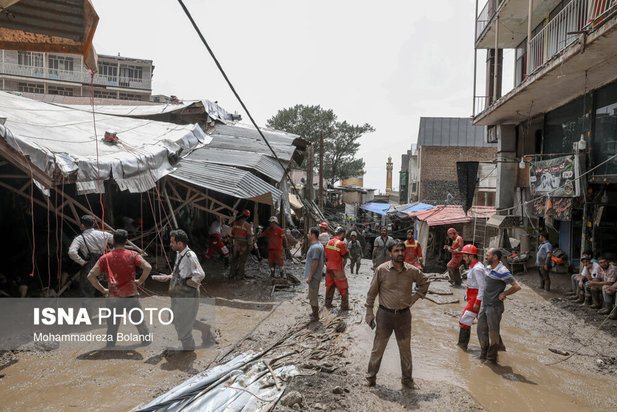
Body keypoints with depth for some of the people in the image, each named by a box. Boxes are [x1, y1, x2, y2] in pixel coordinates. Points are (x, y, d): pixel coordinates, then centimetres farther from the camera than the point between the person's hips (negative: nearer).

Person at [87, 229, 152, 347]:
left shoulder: (105, 258, -1)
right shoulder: (132, 255, -5)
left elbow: (91, 276, -8)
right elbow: (148, 268, -19)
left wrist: (103, 290, 0)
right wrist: (140, 281, -4)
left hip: (113, 298, 0)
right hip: (131, 296, 0)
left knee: (112, 325, 14)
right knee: (140, 320, 19)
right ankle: (146, 340, 32)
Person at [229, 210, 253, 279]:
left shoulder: (235, 223, 1)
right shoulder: (247, 225, -16)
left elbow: (232, 233, 12)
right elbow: (249, 236, -15)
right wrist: (250, 245, -8)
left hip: (236, 243, 5)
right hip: (243, 245, -5)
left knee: (235, 259, 15)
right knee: (242, 260, 6)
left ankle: (231, 274, 19)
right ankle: (240, 275, 10)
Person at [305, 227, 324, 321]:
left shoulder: (315, 247, -23)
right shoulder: (319, 245, 10)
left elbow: (315, 263, -25)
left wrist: (309, 277, -21)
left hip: (314, 276, -10)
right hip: (316, 275, 10)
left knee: (313, 296, 0)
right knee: (314, 295, 20)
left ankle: (315, 315, 10)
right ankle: (315, 312, 32)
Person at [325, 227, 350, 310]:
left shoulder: (329, 242, 4)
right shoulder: (340, 243, -19)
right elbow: (346, 256, -10)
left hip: (329, 267, 7)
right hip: (337, 269, -7)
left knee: (330, 286, 18)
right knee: (343, 288, 4)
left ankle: (328, 303, 26)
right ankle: (344, 306, 9)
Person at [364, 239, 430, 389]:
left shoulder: (412, 271, -5)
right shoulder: (382, 269, -11)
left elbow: (425, 281, 15)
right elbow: (372, 291, -3)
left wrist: (415, 297, 6)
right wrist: (369, 312, -2)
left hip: (404, 315, 2)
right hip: (385, 314, -2)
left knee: (405, 349, 14)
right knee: (378, 347, 8)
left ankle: (407, 378, 32)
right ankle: (371, 375, 26)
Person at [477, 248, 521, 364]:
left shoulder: (502, 272, -19)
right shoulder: (488, 268, 7)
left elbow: (517, 286, -21)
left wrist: (503, 294, -14)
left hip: (494, 307, -8)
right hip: (484, 305, 8)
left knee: (493, 333, 5)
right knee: (481, 330, 15)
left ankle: (491, 359, 19)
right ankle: (483, 355, 31)